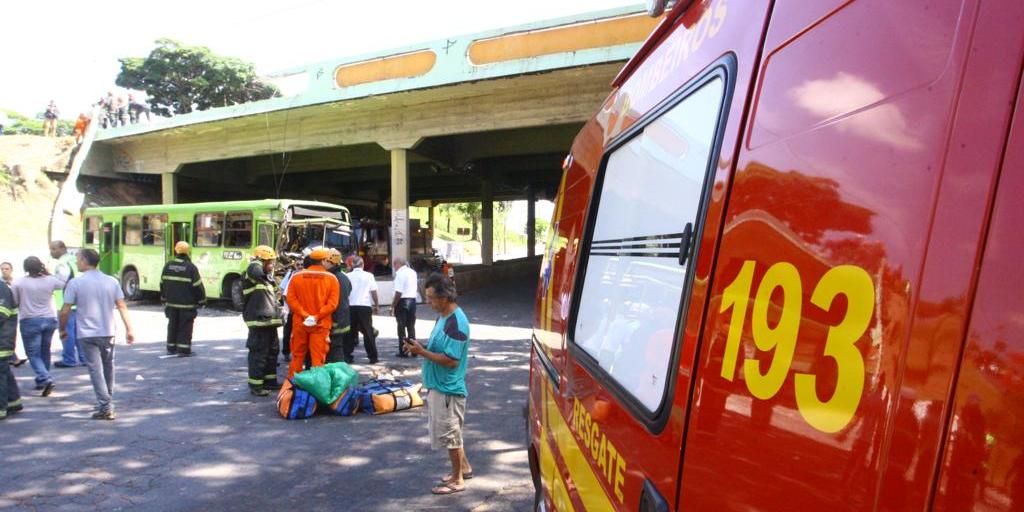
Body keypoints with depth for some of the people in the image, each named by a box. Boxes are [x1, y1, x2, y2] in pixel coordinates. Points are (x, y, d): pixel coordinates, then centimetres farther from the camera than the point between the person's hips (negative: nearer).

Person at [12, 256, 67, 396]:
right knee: (45, 352, 17)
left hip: (29, 321, -3)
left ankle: (46, 379, -18)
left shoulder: (19, 283, -10)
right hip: (50, 319, 3)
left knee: (33, 354, 2)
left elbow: (14, 302, -4)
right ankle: (42, 381, 27)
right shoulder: (50, 281, -4)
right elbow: (64, 284, 15)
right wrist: (47, 273, 19)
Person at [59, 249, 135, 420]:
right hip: (108, 333, 4)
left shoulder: (75, 283, -8)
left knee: (96, 370, -2)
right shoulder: (112, 281, 2)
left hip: (87, 334, -4)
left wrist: (62, 329, 8)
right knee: (108, 367, 18)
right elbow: (122, 306, 0)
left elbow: (65, 311, -8)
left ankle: (105, 407, -7)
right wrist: (129, 329, 2)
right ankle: (108, 403, 29)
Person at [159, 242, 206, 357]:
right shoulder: (191, 267, -13)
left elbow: (162, 283, 12)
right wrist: (202, 300, 0)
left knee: (172, 326, 15)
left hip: (171, 303, 5)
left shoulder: (168, 266, 3)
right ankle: (183, 350, 0)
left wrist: (164, 298, 24)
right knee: (185, 327, 0)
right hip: (186, 304, -5)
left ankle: (171, 348, 21)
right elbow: (198, 286, -12)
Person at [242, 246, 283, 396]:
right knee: (259, 354, -6)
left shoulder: (268, 278, 18)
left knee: (272, 352, 17)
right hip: (259, 322, -10)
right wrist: (258, 260, -17)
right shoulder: (251, 276, -10)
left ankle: (270, 381, 28)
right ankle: (255, 385, 2)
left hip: (270, 321, 10)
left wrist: (279, 315, 22)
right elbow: (255, 270, -37)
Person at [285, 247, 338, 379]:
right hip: (321, 324, -2)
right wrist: (317, 317, -13)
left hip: (299, 323, 2)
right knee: (318, 357, 1)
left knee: (297, 355, 14)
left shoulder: (296, 276, 2)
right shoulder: (331, 278, -4)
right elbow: (333, 303, -12)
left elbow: (291, 299, -5)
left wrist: (305, 315, -8)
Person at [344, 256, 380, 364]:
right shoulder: (369, 276, 0)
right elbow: (374, 292, 0)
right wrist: (377, 305, 10)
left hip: (351, 307, 1)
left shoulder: (348, 276, 2)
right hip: (365, 306, -1)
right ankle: (372, 357, 6)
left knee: (350, 332, 10)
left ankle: (347, 357, 11)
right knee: (368, 332, 5)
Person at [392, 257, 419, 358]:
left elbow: (398, 293, -19)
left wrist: (392, 306, -14)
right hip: (413, 300, 7)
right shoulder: (413, 272, 10)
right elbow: (417, 288, 20)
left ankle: (403, 351, 5)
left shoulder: (400, 273, -14)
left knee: (401, 327, 2)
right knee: (411, 326, 14)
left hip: (402, 301, -7)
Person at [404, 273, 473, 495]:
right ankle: (464, 468, 37)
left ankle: (457, 480, 18)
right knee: (450, 433, 21)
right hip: (438, 386, 10)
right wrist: (421, 348, 4)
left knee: (450, 435, 3)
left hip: (447, 389, -10)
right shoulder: (444, 317, 7)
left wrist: (422, 352, -24)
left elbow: (451, 360, -26)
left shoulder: (456, 323, -24)